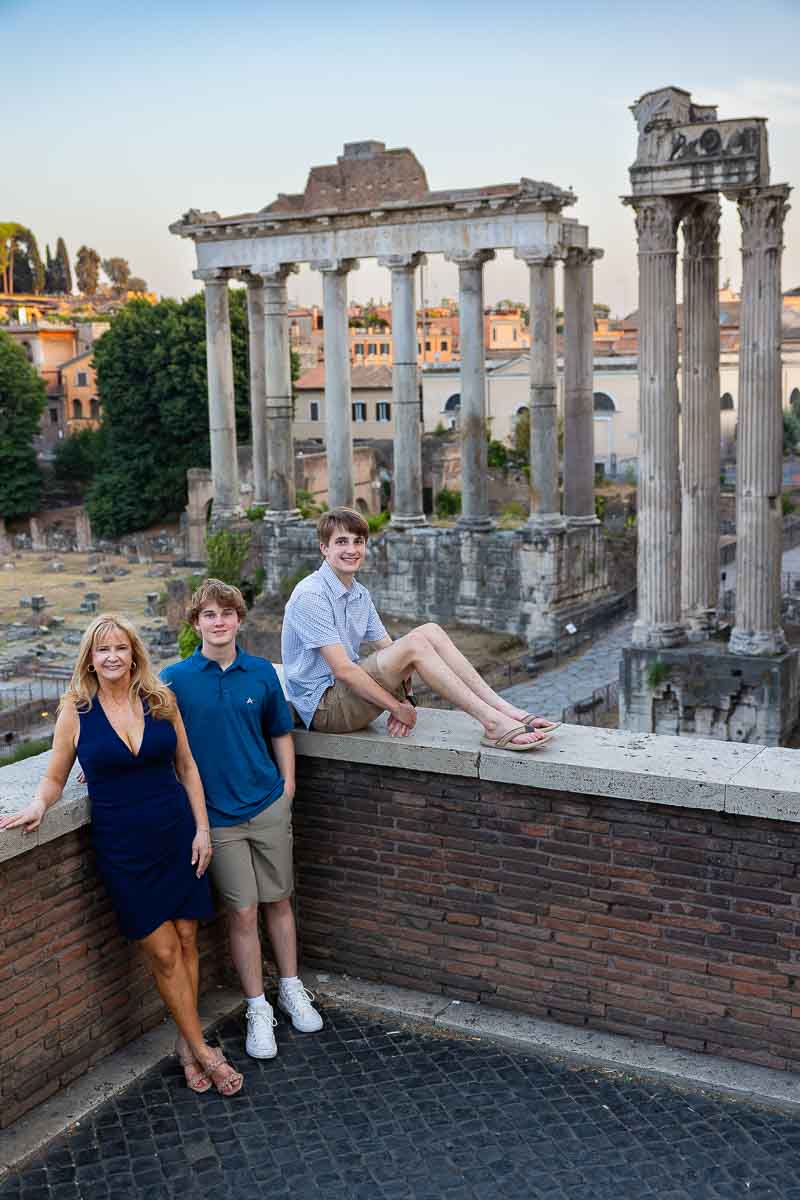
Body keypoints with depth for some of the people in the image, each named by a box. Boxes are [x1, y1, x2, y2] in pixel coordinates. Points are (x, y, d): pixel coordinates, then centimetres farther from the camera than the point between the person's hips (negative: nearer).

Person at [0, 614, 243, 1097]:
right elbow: (55, 777, 5)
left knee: (186, 939, 7)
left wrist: (202, 828, 2)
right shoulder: (76, 710, -4)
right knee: (163, 951, 1)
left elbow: (187, 767, 7)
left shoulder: (160, 700, 0)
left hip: (176, 835, 2)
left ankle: (187, 1044, 22)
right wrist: (39, 806, -16)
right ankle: (202, 1048, 15)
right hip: (123, 846, -2)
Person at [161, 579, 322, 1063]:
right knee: (243, 913, 2)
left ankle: (291, 988, 33)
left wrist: (287, 787, 3)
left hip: (268, 806, 2)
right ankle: (258, 1009, 18)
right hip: (218, 815, -2)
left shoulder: (262, 673, 0)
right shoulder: (176, 678, -5)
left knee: (279, 900, 13)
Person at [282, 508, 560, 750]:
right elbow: (342, 669, -22)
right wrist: (397, 707, -17)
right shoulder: (310, 596, -16)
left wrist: (404, 699, -7)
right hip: (322, 706, -8)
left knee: (430, 632, -7)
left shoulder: (359, 595, 13)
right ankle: (492, 724, -26)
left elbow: (390, 650, 11)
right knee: (414, 643, -25)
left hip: (349, 690, 8)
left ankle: (503, 709, -14)